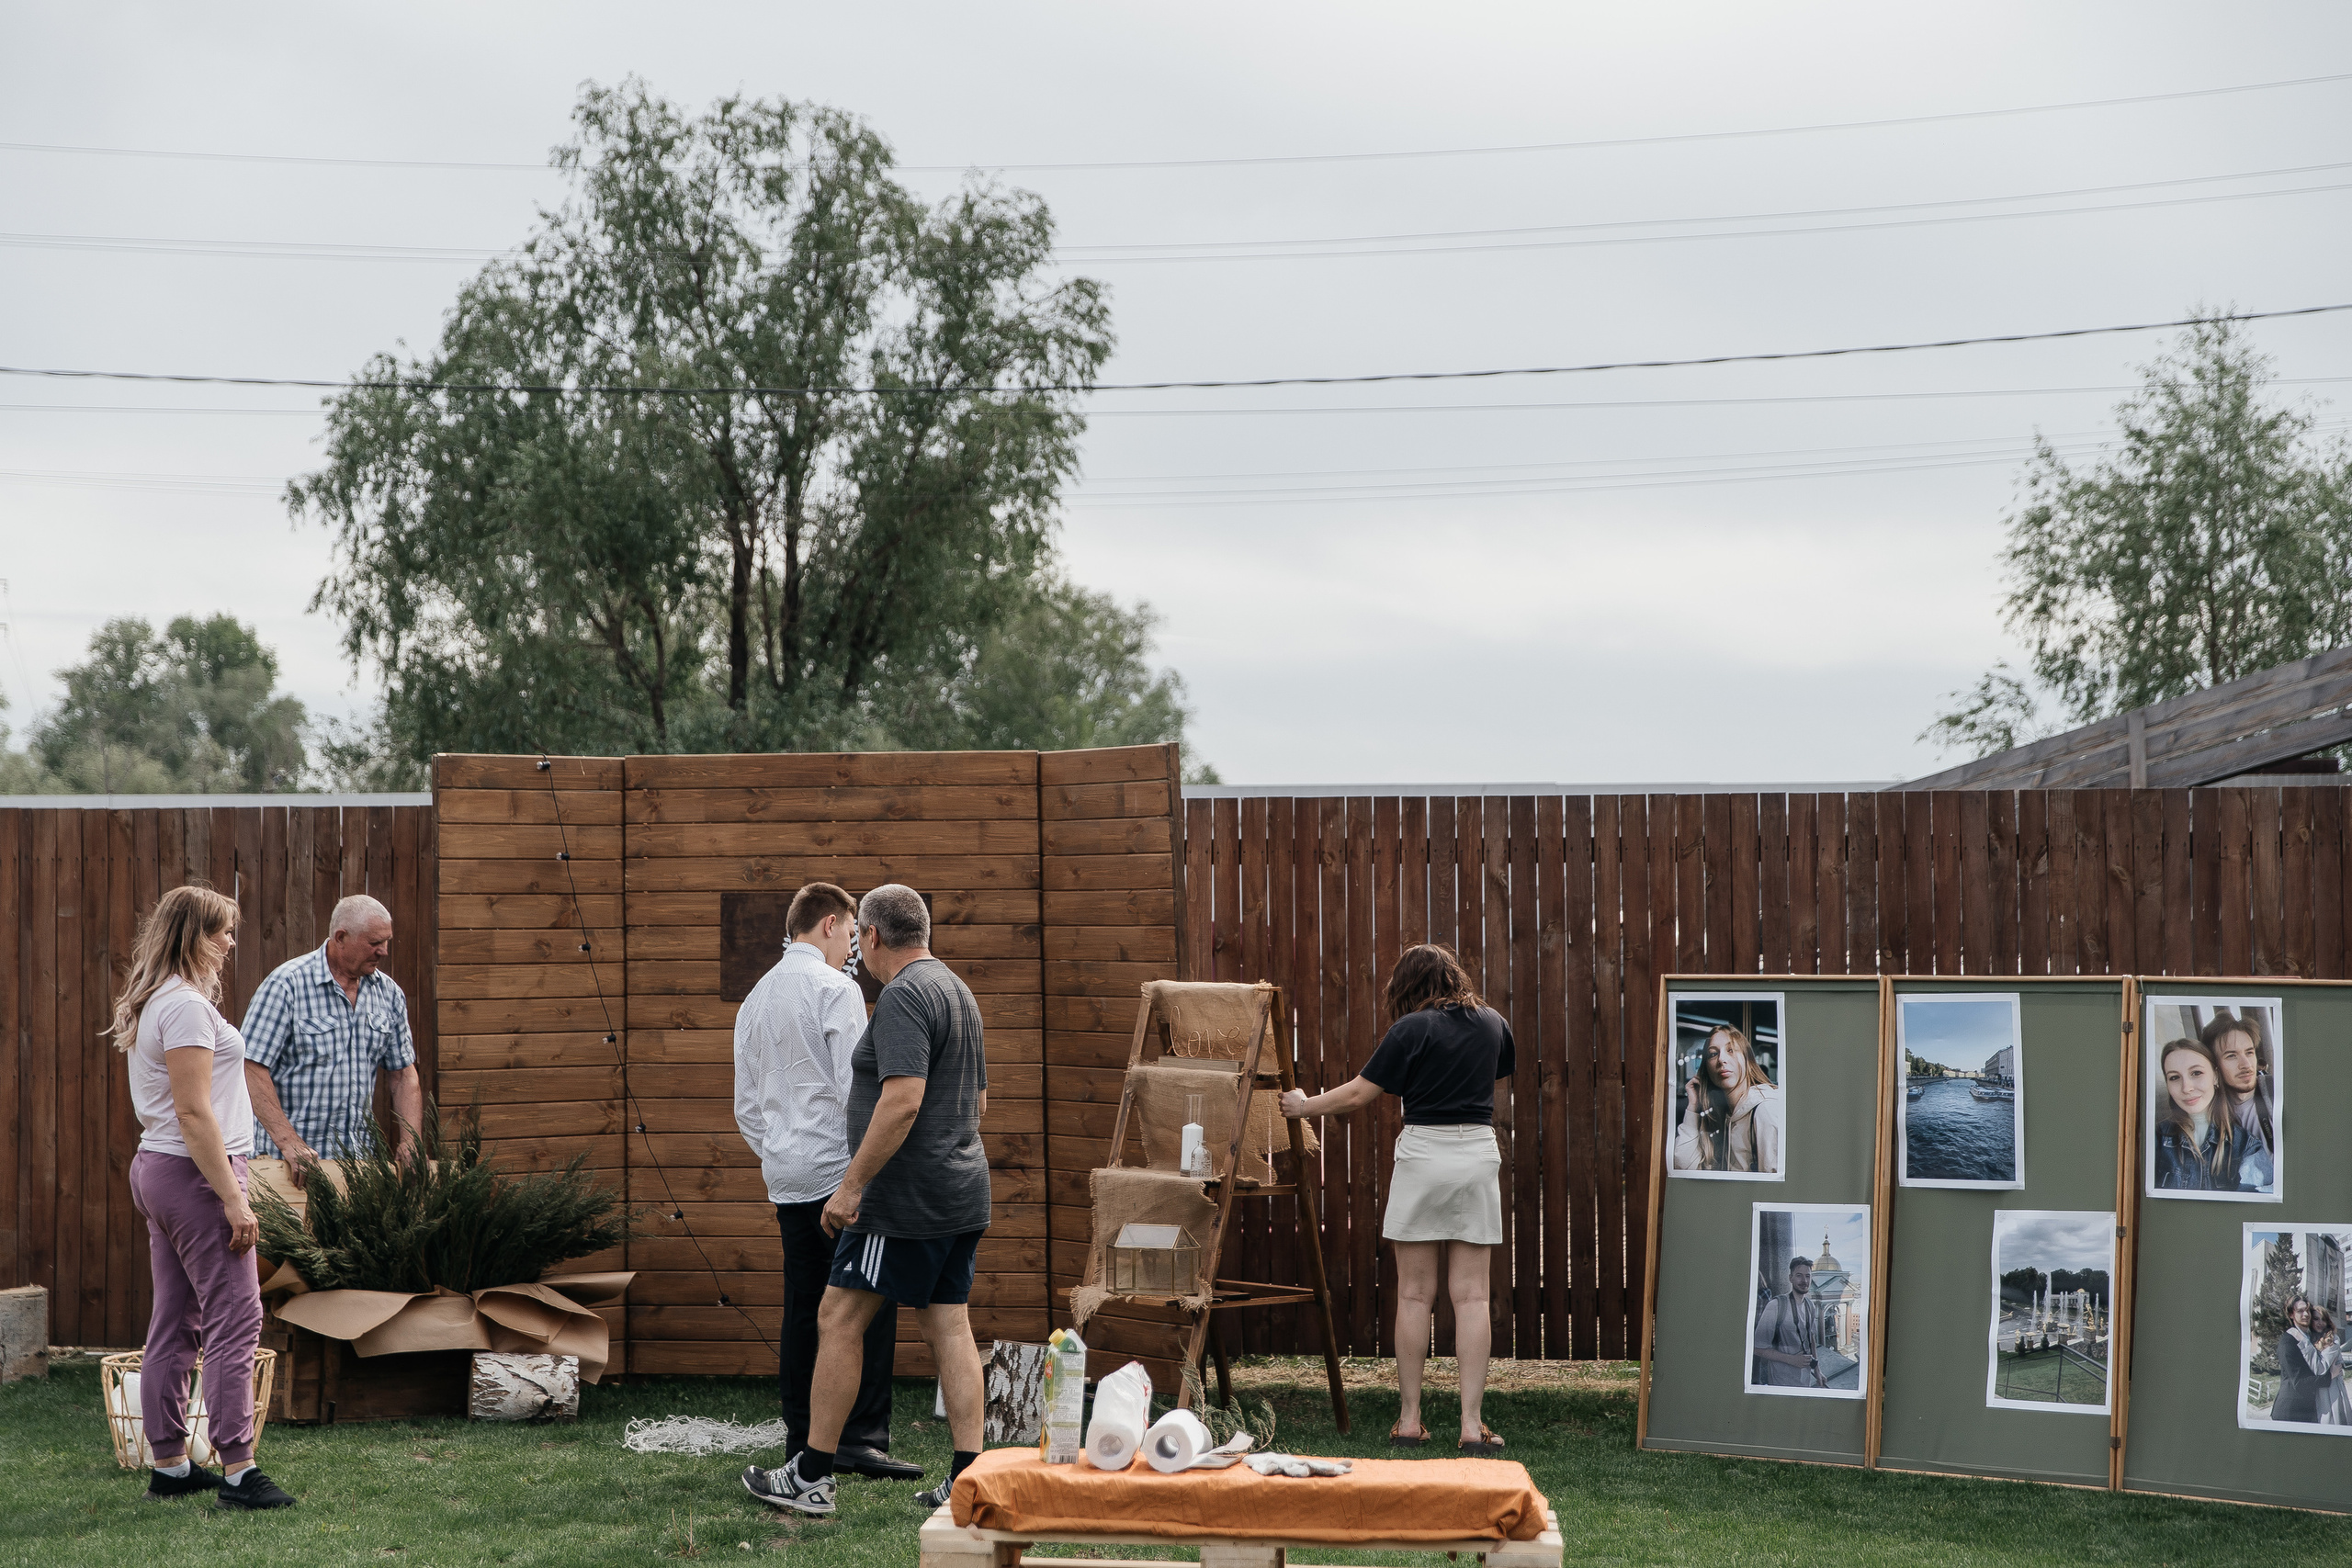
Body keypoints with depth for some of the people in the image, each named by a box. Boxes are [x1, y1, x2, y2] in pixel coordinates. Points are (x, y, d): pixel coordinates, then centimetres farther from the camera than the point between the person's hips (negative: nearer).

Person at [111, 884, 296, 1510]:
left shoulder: (154, 1003, 16)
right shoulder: (186, 1006, -16)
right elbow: (194, 1112, -21)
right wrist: (232, 1198, -20)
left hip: (157, 1170, 10)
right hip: (194, 1175, -10)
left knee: (175, 1324, 12)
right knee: (234, 1318, -9)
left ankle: (169, 1465, 17)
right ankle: (237, 1470, -11)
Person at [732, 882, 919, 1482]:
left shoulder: (755, 998, 17)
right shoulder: (836, 988, -7)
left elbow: (746, 1105, 19)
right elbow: (856, 1087, -14)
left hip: (785, 1178, 8)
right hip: (838, 1169, -8)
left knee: (802, 1311, 9)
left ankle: (802, 1439, 9)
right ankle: (862, 1436, -12)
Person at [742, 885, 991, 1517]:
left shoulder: (904, 997, -15)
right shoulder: (957, 990, 16)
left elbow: (902, 1101, -25)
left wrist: (851, 1185, -22)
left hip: (906, 1202, -9)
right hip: (963, 1192, 9)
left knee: (839, 1320, -1)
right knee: (949, 1328, 7)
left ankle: (812, 1476, 3)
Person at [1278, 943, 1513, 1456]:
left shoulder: (1412, 1029, -5)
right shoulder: (1492, 1024, 8)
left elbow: (1359, 1094, -4)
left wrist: (1305, 1105, 11)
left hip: (1424, 1152, -3)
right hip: (1479, 1152, 3)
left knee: (1414, 1294, 5)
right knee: (1471, 1296, 2)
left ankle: (1409, 1419, 8)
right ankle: (1472, 1424, -3)